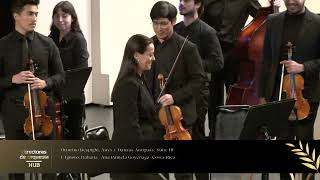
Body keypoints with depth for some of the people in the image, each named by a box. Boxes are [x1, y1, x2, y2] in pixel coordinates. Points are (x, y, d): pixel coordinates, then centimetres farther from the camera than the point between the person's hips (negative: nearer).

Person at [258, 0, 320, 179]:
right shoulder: (273, 21, 5)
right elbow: (266, 60, 8)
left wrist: (303, 67, -20)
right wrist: (263, 94, 7)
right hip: (278, 93, 3)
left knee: (304, 139, 4)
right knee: (283, 138, 10)